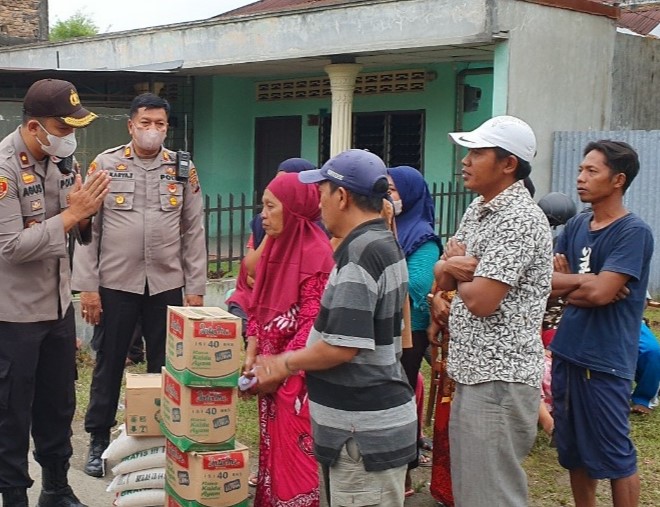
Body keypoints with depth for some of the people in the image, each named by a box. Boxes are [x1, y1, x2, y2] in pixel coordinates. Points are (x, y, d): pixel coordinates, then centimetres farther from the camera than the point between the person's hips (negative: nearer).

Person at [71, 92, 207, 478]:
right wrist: (87, 286, -7)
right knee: (109, 364, 10)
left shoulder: (184, 169, 4)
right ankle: (99, 440, 24)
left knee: (165, 366, 10)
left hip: (167, 285, 1)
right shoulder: (105, 164, -1)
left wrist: (196, 288, 0)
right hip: (115, 284, -1)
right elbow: (88, 228, -2)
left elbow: (194, 231, 4)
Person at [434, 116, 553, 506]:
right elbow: (442, 277, 11)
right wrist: (453, 266, -11)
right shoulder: (477, 209, 12)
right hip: (471, 373, 10)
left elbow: (480, 300, -23)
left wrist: (458, 269, -3)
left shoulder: (519, 219, -18)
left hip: (500, 380, -10)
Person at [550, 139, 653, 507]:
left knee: (615, 456, 4)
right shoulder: (576, 225, 9)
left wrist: (568, 283, -4)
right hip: (567, 353, 7)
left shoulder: (634, 232, -12)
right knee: (575, 450, 16)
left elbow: (600, 292, -21)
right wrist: (584, 282, -12)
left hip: (605, 362, -7)